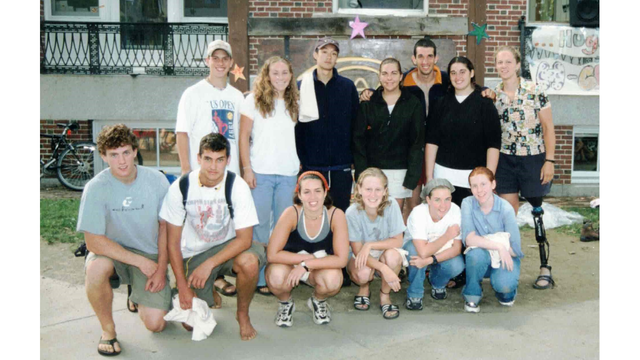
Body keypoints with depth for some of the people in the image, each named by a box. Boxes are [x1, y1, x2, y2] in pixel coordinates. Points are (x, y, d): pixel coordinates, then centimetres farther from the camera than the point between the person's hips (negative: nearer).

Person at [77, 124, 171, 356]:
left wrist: (161, 269, -8)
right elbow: (94, 242, -21)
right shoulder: (96, 188, -19)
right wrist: (141, 261, -23)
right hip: (112, 252, -1)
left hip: (150, 256, 2)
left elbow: (165, 226, -1)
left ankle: (138, 297, 26)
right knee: (96, 268, -38)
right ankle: (108, 330, -9)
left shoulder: (156, 180, -11)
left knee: (156, 324, -12)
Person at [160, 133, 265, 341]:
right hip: (193, 253, 1)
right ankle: (210, 288, 25)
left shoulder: (237, 187, -17)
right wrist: (182, 286, -11)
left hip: (227, 246, -1)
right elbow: (173, 241, -7)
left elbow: (244, 238, -18)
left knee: (249, 261, -35)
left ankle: (243, 314, -6)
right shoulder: (180, 187, -13)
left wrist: (209, 264, -27)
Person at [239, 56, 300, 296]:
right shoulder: (254, 101, 2)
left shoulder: (292, 103, 14)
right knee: (260, 225, -1)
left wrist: (299, 164, 8)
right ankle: (260, 279, 7)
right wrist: (247, 169, -8)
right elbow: (243, 137, -1)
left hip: (288, 174, 4)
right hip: (261, 173, -4)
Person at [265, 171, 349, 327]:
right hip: (290, 264, 0)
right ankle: (285, 303, 4)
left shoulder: (336, 215, -21)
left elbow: (341, 259, -23)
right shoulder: (291, 213, -24)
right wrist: (307, 257, -25)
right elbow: (272, 254, -26)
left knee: (333, 280, -33)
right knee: (277, 277, -34)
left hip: (321, 267, 1)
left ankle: (318, 301, 6)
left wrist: (306, 265, -29)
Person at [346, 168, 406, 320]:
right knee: (362, 273, -33)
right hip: (362, 257, -1)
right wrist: (384, 269, -34)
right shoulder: (353, 212, -23)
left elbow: (398, 241, -15)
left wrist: (370, 245, -28)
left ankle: (384, 295, -4)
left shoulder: (391, 205, -22)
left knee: (392, 255, -33)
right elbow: (357, 251, -20)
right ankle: (364, 288, 7)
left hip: (386, 252, 1)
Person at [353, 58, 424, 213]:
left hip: (399, 171, 0)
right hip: (372, 169, 1)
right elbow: (359, 140, 3)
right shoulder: (368, 104, 4)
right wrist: (361, 174, -6)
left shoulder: (414, 104, 3)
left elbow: (417, 142, 1)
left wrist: (411, 177, -7)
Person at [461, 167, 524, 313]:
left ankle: (507, 290, 10)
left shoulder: (505, 208, -17)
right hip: (481, 258, 1)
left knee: (504, 285, -31)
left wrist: (484, 241, -20)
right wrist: (498, 246, -33)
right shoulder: (468, 203, -13)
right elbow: (468, 238, -25)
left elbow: (515, 249, -17)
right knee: (476, 253, -34)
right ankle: (472, 295, -6)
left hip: (505, 258, -1)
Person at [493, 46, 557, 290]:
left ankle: (545, 268, 14)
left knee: (537, 212, 5)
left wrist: (550, 160, -9)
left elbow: (548, 128, -5)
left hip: (533, 159, -3)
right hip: (505, 160, 3)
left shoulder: (535, 91, -7)